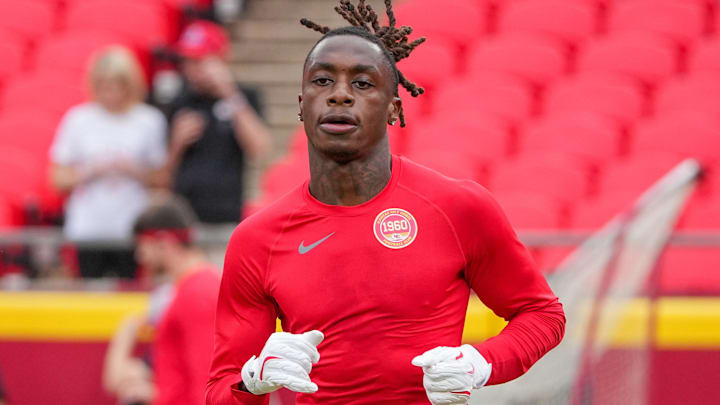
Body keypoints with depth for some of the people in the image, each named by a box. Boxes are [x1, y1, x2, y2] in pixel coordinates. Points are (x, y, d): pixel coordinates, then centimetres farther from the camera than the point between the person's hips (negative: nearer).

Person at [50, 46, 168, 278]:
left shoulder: (149, 121, 2)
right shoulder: (78, 120, 3)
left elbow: (161, 179, 5)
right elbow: (59, 178, 4)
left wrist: (133, 170, -12)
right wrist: (93, 170, -12)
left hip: (132, 229, 0)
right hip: (87, 230, 0)